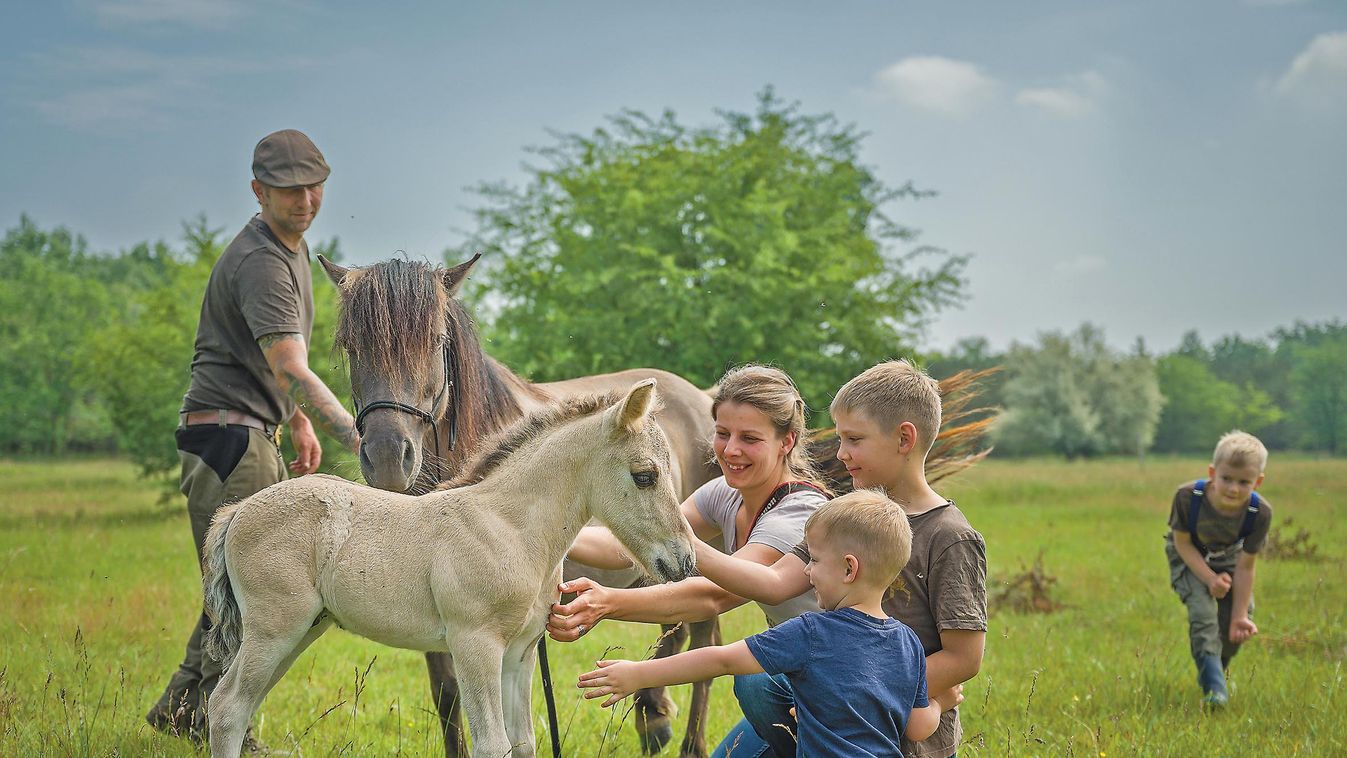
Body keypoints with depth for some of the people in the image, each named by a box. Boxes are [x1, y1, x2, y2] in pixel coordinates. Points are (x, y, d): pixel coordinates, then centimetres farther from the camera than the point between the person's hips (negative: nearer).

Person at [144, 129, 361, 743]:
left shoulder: (294, 247, 15)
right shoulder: (260, 262, -19)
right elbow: (290, 370, -30)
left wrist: (300, 424, 24)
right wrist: (357, 438, -38)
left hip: (257, 434, 11)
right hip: (227, 434, -10)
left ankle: (180, 709, 24)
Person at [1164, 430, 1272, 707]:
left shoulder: (1260, 512, -31)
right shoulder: (1188, 497, -37)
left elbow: (1245, 567, -22)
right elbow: (1182, 542, -20)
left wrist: (1240, 616, -21)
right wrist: (1210, 578, -28)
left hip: (1228, 560, 2)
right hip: (1190, 558, -2)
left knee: (1236, 630, -2)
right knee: (1202, 611, -23)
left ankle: (1214, 670, 27)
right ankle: (1213, 685, -20)